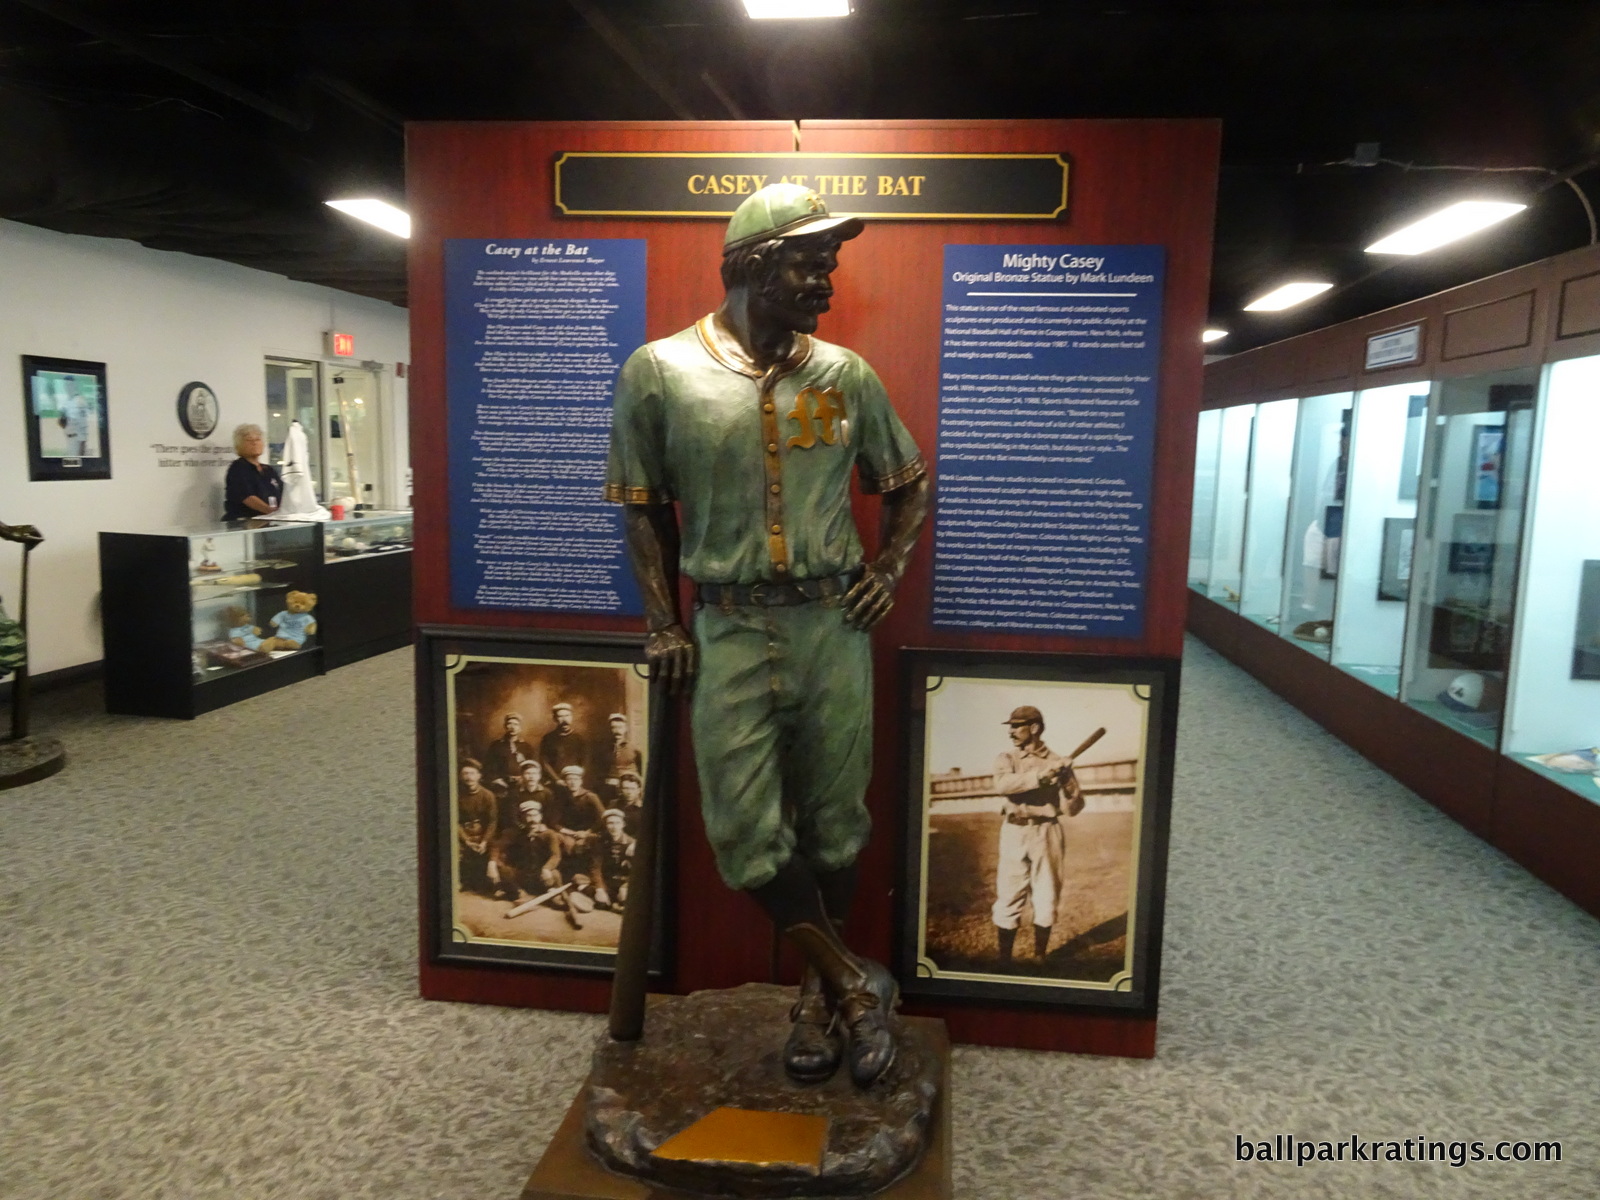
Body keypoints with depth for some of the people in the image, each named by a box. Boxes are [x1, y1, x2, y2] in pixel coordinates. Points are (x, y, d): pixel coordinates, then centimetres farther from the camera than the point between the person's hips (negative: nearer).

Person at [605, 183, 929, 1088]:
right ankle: (856, 981, 17)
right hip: (730, 631, -1)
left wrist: (890, 568, 3)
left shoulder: (847, 375, 5)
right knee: (746, 829, -2)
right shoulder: (660, 371, -1)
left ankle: (825, 990, 29)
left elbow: (911, 483, 18)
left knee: (834, 819, 8)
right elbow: (645, 506, 7)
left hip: (834, 624, 1)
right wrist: (665, 623, 2)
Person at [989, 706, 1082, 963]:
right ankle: (1004, 960, 13)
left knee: (1046, 900, 8)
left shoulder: (1057, 762, 3)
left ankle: (1040, 956, 24)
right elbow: (1002, 784, -19)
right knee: (1008, 899, 2)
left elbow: (1074, 808, 1)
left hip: (1047, 835, 0)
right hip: (1015, 835, 0)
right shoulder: (1006, 759, 3)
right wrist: (1040, 775, -27)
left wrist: (1067, 782, -19)